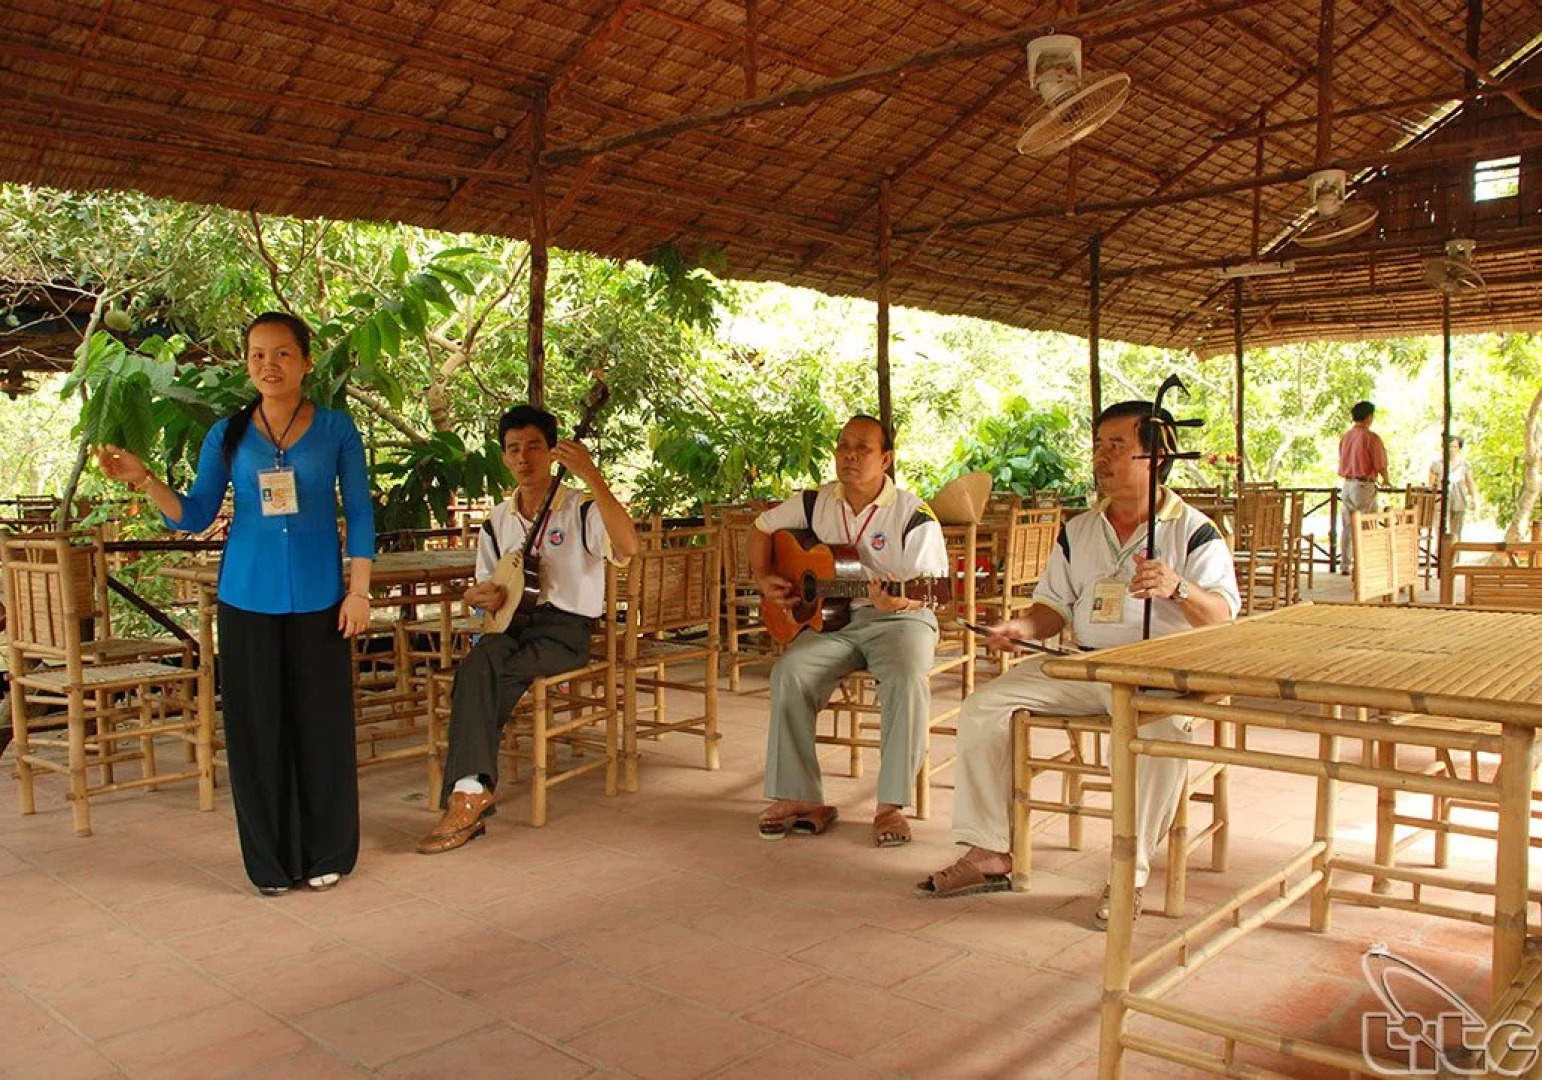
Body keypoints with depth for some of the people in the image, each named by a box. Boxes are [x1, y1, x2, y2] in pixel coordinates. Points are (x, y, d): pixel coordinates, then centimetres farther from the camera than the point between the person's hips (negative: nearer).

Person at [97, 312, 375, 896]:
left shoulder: (336, 429, 1)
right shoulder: (228, 435, 5)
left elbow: (359, 513, 3)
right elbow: (195, 515, 6)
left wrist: (359, 590, -3)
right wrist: (143, 479, -11)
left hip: (318, 600, -1)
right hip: (248, 601, 2)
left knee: (322, 725, 2)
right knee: (257, 727, 5)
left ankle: (326, 853, 17)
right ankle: (271, 860, 17)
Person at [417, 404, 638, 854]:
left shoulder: (580, 509, -3)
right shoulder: (497, 520, 15)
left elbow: (627, 546, -25)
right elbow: (483, 588, 24)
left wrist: (592, 476, -33)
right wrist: (479, 595, -3)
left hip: (565, 628, -4)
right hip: (512, 624, 4)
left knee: (478, 672, -29)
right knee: (483, 658, -32)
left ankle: (469, 792, -22)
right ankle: (471, 790, -32)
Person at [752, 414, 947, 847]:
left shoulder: (913, 515, -8)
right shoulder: (815, 503, 6)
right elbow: (762, 527, 19)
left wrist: (900, 600, -34)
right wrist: (763, 579, 4)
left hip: (898, 617, -3)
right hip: (831, 617, 3)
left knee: (907, 680, -34)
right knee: (789, 674, -24)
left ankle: (892, 804, -21)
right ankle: (799, 797, -15)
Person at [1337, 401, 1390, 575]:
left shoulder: (1344, 437, 7)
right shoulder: (1371, 437, -12)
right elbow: (1380, 464, -10)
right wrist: (1386, 480, 9)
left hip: (1347, 484, 6)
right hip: (1364, 485, -6)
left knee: (1347, 526, 12)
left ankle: (1344, 565, 15)